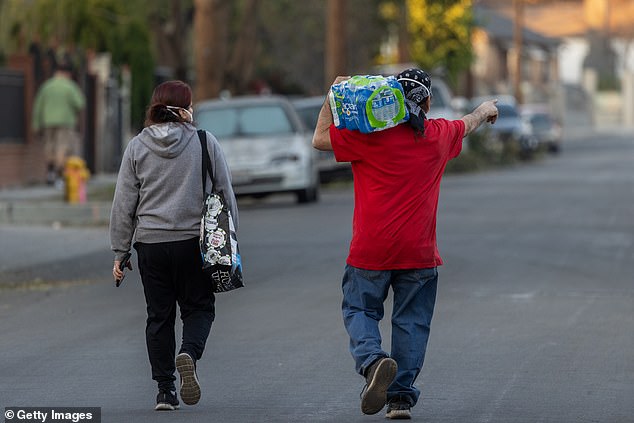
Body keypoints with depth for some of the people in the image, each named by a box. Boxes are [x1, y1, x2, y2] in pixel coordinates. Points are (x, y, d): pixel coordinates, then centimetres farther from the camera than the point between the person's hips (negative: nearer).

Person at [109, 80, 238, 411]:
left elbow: (124, 204, 2)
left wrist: (120, 252, 8)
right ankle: (188, 353, -18)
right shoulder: (205, 143, -2)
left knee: (159, 315, 11)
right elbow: (226, 194, 2)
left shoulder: (137, 147, 2)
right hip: (194, 242, -1)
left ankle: (165, 390, 9)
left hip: (151, 245, 1)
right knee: (199, 307, 12)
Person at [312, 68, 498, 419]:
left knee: (359, 310, 8)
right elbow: (467, 124, 29)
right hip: (419, 252, 2)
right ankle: (401, 396, 6)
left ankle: (372, 360, -20)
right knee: (411, 321, 9)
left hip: (370, 249, -2)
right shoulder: (439, 135, 6)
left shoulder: (370, 136, -7)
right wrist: (485, 110, 51)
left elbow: (320, 139, -3)